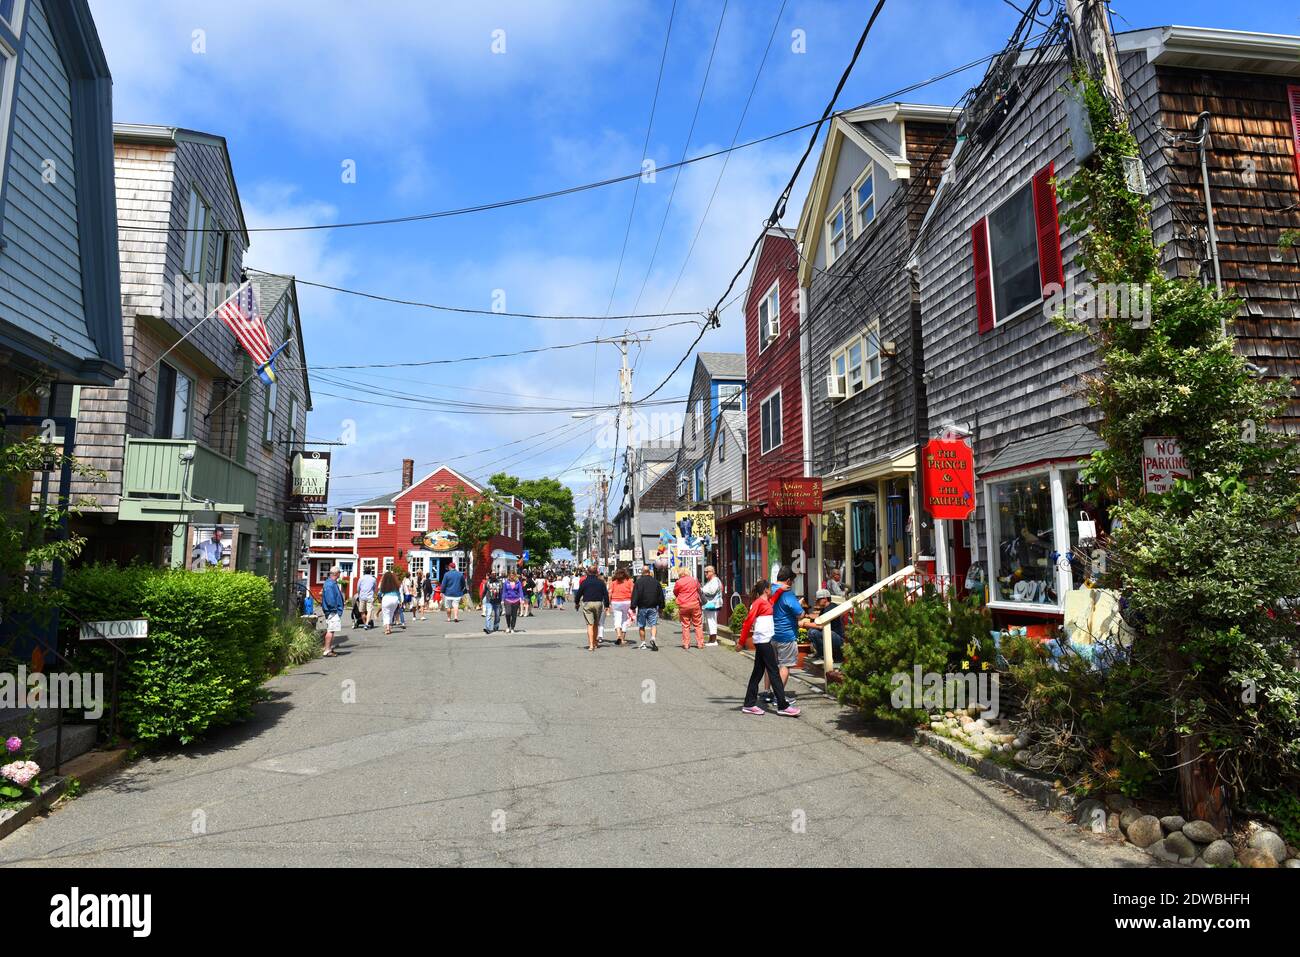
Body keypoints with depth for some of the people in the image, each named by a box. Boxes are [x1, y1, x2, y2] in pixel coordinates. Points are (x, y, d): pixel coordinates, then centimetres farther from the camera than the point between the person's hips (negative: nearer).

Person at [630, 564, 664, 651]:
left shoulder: (638, 582, -5)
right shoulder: (656, 582, 5)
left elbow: (635, 595, -8)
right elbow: (661, 595, 11)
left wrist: (633, 607, -4)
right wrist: (661, 607, 19)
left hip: (642, 607, -2)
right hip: (653, 607, 2)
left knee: (641, 626, 9)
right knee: (653, 624, 3)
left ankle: (643, 644, 12)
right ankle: (653, 638, -22)